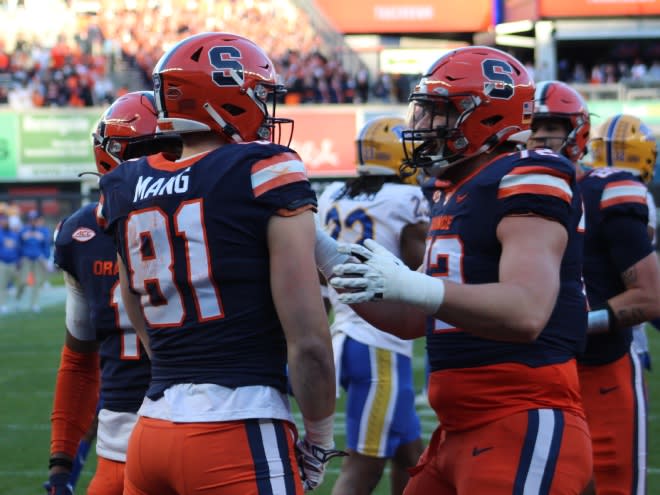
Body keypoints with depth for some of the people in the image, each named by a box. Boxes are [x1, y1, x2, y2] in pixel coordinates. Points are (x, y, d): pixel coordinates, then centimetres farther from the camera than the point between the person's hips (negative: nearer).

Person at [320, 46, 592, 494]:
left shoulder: (525, 183, -12)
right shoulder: (451, 196, 17)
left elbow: (526, 314, -27)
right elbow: (413, 320, 23)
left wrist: (410, 285, -34)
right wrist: (344, 277, 9)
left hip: (526, 428, -9)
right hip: (459, 433, 9)